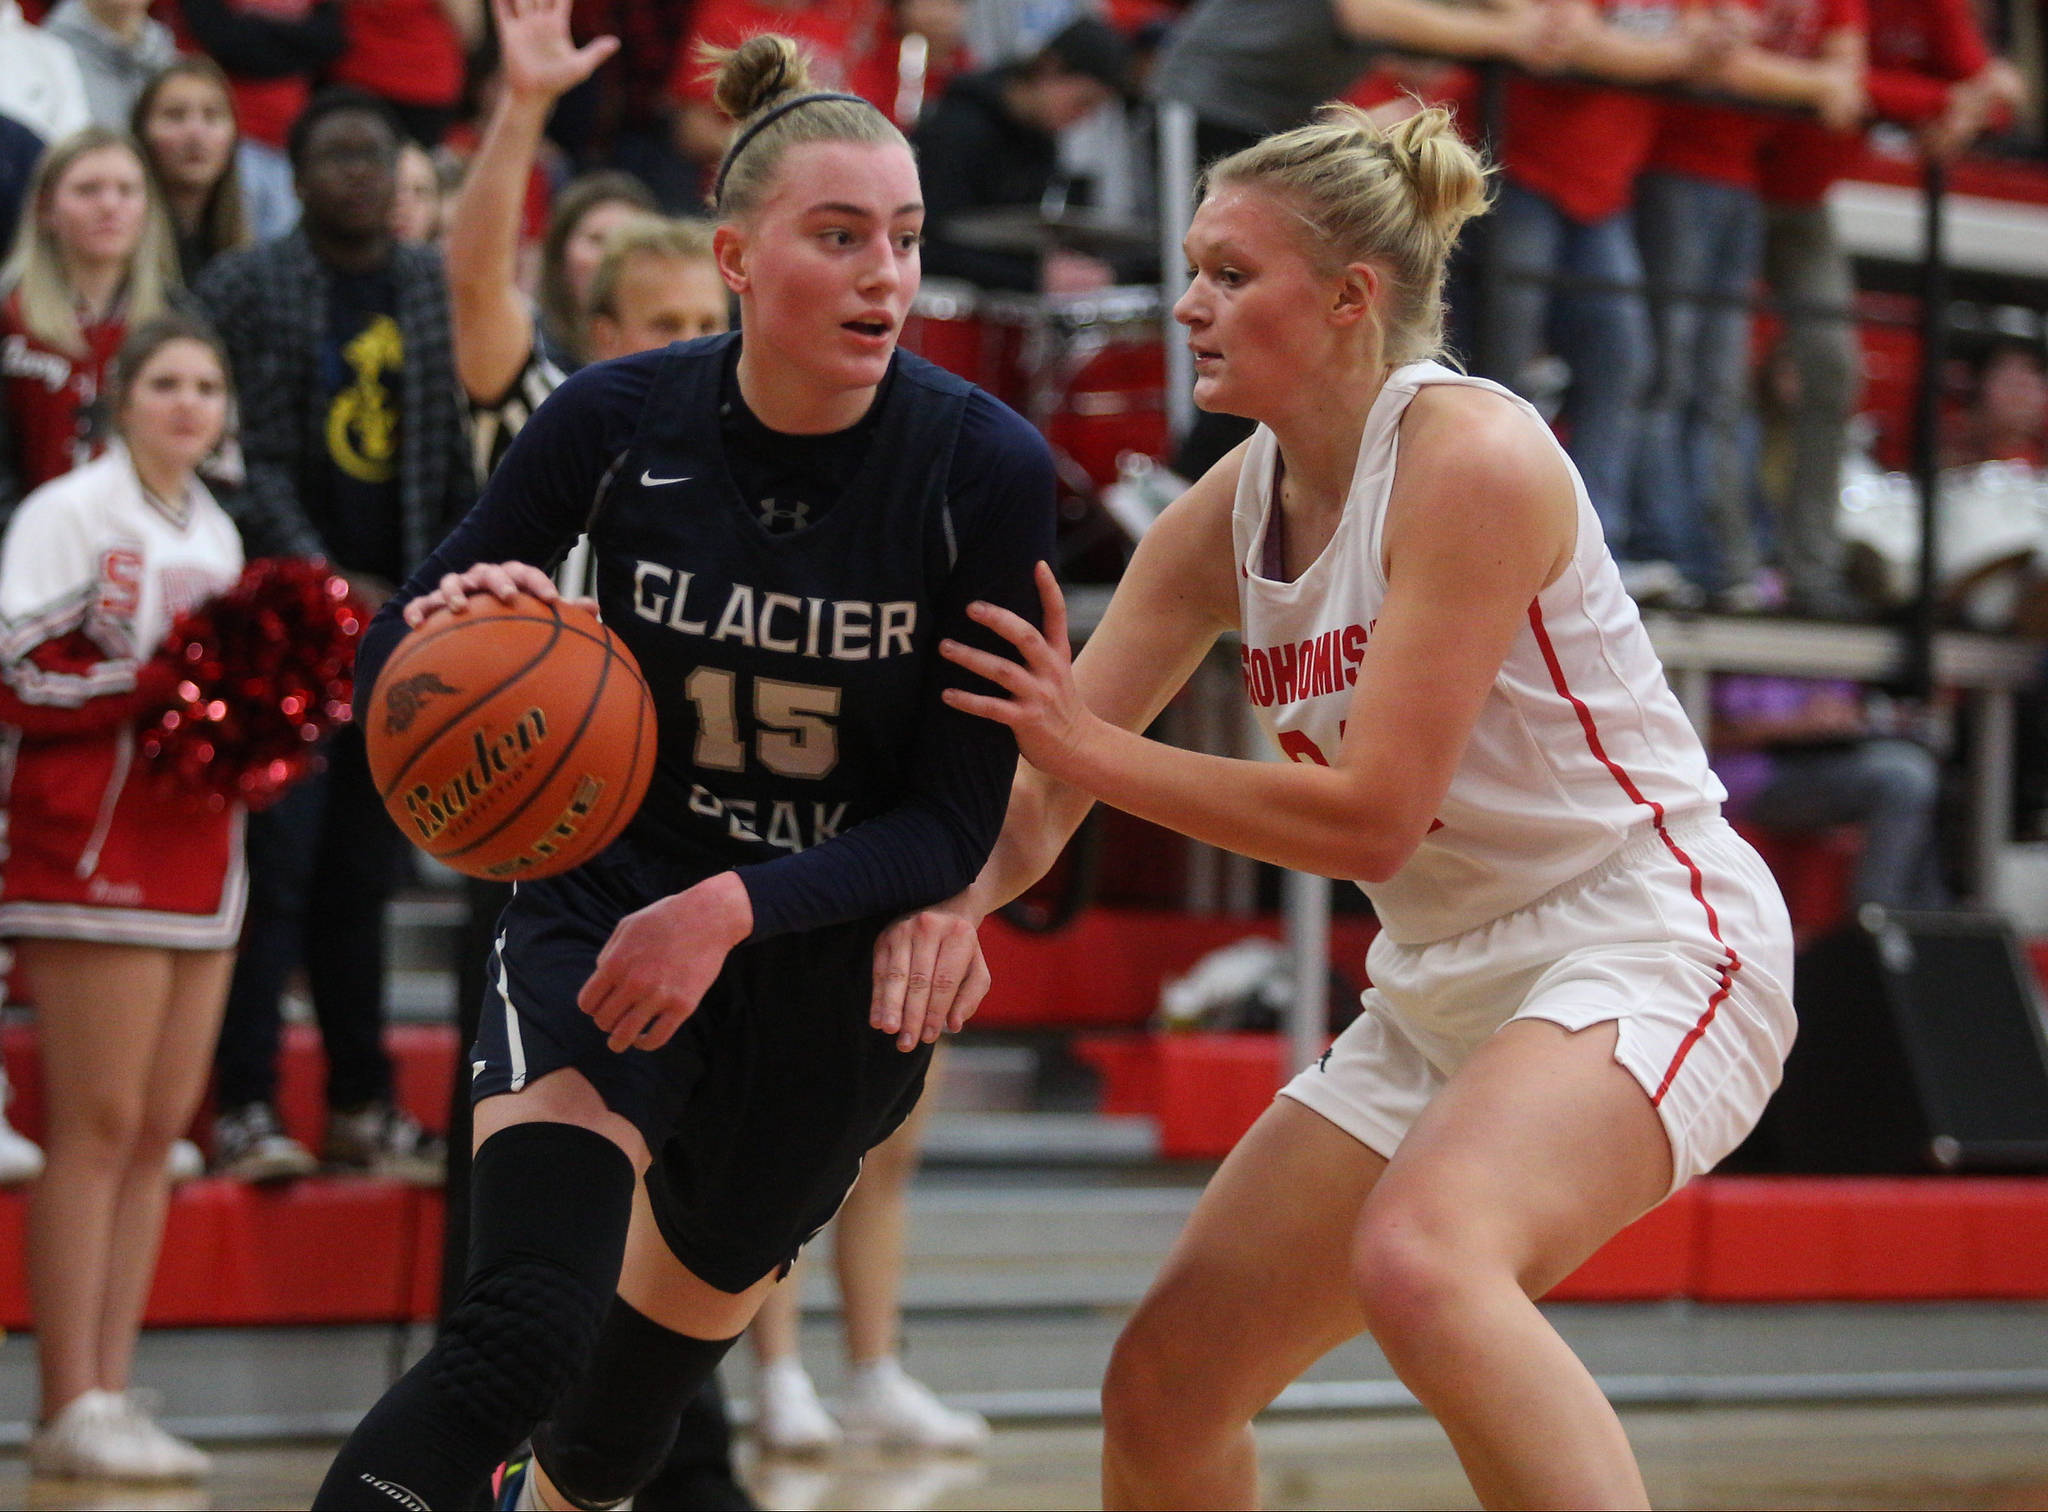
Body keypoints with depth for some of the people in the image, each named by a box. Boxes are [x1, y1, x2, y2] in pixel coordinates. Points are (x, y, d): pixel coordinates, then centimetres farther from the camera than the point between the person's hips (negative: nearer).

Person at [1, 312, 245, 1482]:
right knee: (99, 1126, -8)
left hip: (197, 845, 8)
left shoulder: (216, 530, 18)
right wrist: (157, 680, -20)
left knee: (162, 1126, 6)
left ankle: (110, 1395, 10)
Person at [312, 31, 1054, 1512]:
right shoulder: (619, 422, -14)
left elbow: (959, 819, -13)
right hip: (607, 903, -1)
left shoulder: (984, 468, -17)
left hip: (828, 960, 1)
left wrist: (734, 909, -28)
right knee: (520, 1335, -25)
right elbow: (391, 665, -5)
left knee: (641, 1384, 14)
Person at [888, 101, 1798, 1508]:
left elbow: (1372, 815, -21)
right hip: (1443, 993, 9)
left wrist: (1094, 749, -17)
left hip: (1643, 949, -8)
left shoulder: (1470, 455, -19)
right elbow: (1042, 784, 5)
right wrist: (951, 898, -17)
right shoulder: (1231, 512, 4)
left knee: (1420, 1260, -38)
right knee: (1163, 1390, 6)